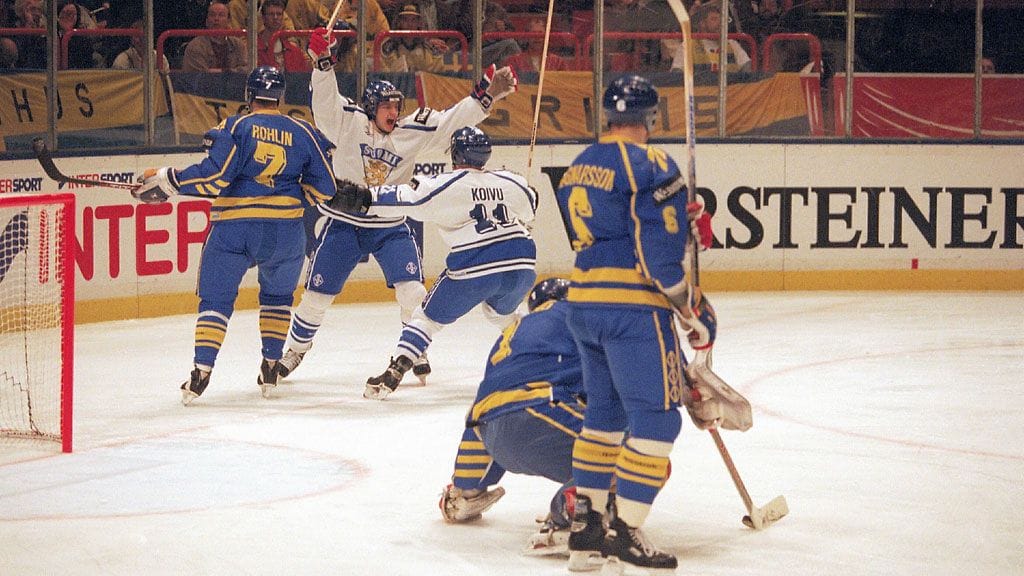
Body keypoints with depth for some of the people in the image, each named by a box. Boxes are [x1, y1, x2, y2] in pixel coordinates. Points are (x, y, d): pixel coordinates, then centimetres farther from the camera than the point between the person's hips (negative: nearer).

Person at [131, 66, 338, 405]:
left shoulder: (236, 127, -2)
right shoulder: (303, 133, 7)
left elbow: (215, 176, -12)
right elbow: (323, 189, 8)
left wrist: (167, 181, -4)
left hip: (233, 227, -2)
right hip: (285, 230, 2)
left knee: (216, 298, 4)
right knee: (277, 296, 24)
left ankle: (201, 371, -10)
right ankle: (270, 369, 20)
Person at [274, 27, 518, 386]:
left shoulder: (412, 132, -4)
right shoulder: (349, 123, -10)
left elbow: (453, 120, -6)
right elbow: (325, 100, -22)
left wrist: (488, 94, -14)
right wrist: (323, 60, -36)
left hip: (391, 228, 2)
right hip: (344, 224, -1)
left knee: (411, 290, -10)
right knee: (317, 295, 5)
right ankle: (295, 350, 27)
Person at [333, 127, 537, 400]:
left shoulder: (447, 185, -1)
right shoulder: (510, 182, 15)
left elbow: (406, 199, -9)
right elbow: (529, 210, 33)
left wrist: (364, 196, -5)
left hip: (475, 268, -5)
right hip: (522, 264, 5)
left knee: (429, 316, 8)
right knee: (501, 312, 36)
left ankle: (394, 373, -4)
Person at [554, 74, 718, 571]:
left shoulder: (579, 167, 15)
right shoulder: (650, 165, -11)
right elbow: (661, 250, -16)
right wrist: (693, 309, -8)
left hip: (582, 302, 8)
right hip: (633, 308, -8)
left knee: (604, 413, 18)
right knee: (656, 418, -3)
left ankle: (586, 526, 19)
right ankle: (625, 531, -7)